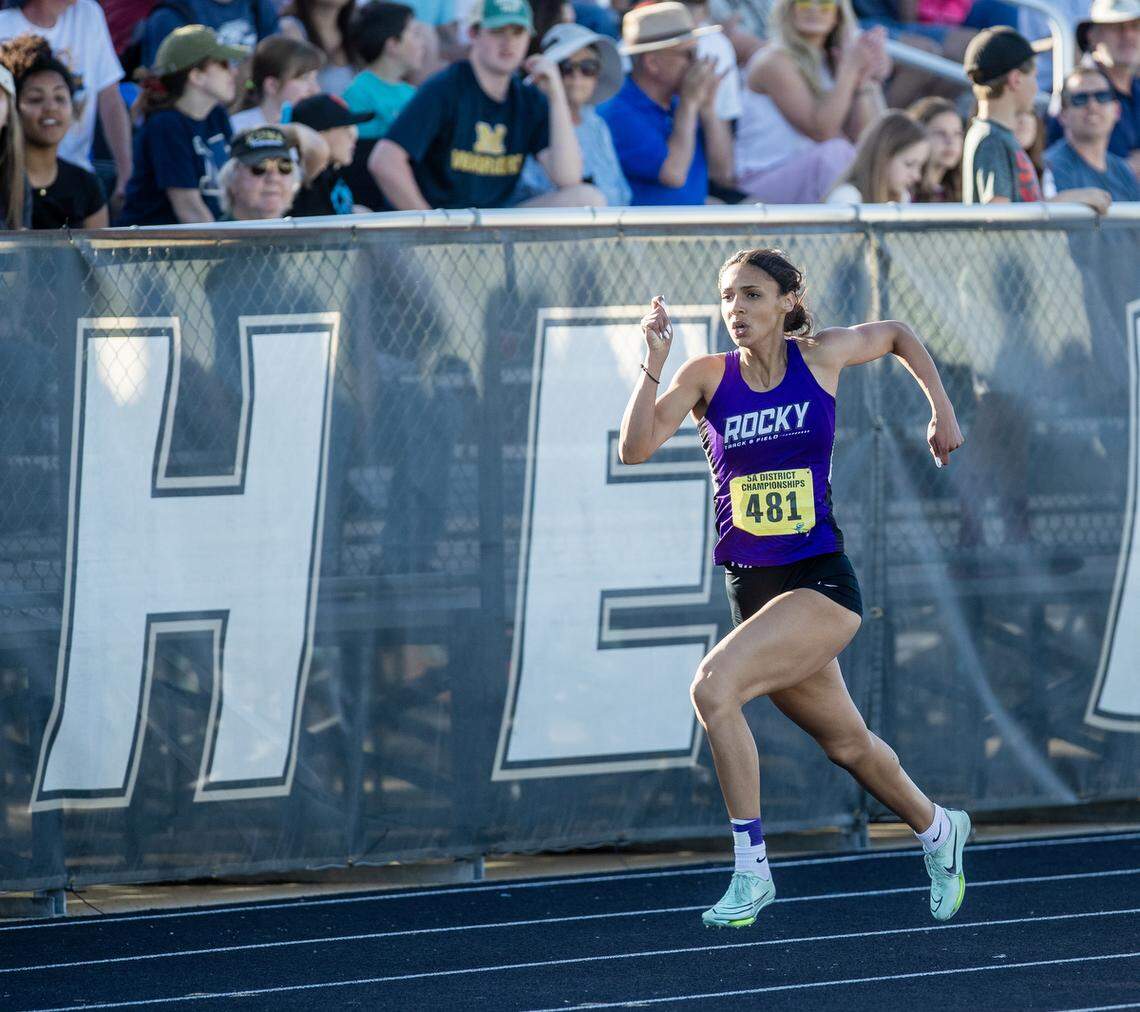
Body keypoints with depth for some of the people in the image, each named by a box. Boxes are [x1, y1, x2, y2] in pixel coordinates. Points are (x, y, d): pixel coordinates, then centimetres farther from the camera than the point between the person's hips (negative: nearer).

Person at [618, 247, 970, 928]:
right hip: (752, 586, 4)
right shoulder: (708, 376, -2)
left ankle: (752, 869, -18)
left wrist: (941, 407, 15)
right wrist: (654, 362, -22)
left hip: (821, 583, -4)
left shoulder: (821, 356, -3)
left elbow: (897, 335, 17)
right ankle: (937, 829, 45)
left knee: (714, 686, -26)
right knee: (846, 744, 17)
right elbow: (635, 449, -15)